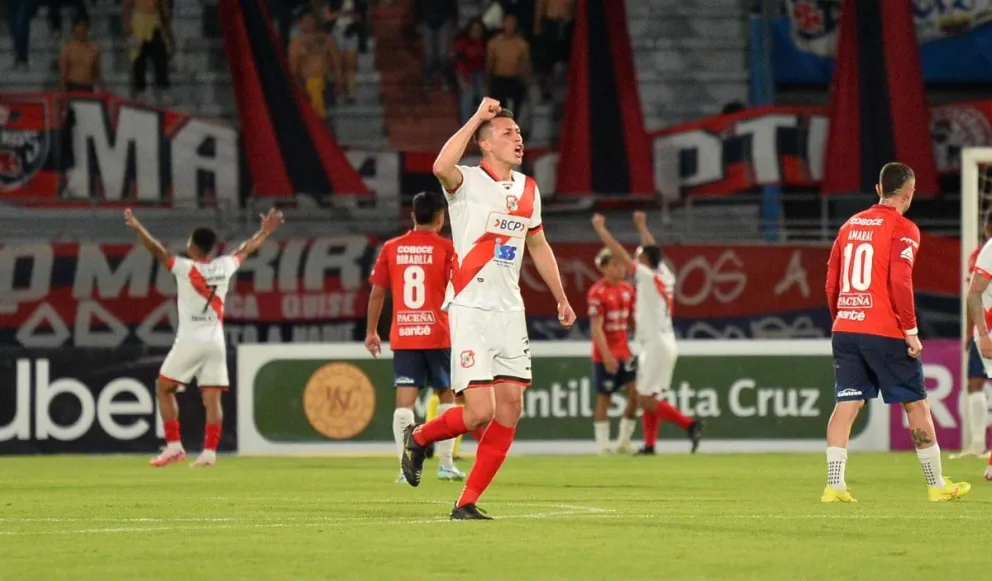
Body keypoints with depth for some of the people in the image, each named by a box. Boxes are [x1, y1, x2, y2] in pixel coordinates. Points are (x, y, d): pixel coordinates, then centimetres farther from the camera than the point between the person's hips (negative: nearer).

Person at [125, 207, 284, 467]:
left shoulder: (185, 268, -10)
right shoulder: (223, 267, 3)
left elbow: (157, 250, -16)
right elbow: (246, 250, 20)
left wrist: (137, 228, -18)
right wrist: (265, 231, 35)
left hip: (189, 342, -4)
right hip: (215, 343, 4)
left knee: (164, 388, 10)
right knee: (212, 398, 2)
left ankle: (174, 446, 2)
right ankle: (209, 452, -7)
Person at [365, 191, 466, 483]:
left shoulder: (392, 248, 6)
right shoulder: (445, 248, -3)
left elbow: (377, 292, 6)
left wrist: (371, 332, 14)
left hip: (402, 336, 2)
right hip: (438, 335, -2)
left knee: (404, 400, -2)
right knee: (446, 395, 14)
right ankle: (446, 464, 13)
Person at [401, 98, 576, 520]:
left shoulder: (528, 189, 11)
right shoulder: (469, 182, -9)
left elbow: (539, 247, 25)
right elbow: (441, 168, -34)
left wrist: (561, 299, 27)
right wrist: (476, 118, -26)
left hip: (510, 312, 7)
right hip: (470, 311, -7)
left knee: (510, 406, 0)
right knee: (480, 413, -14)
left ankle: (467, 503, 8)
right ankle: (419, 437, 17)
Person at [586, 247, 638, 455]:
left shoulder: (627, 289, 8)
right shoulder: (597, 292, -13)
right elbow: (596, 327, -16)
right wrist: (606, 355, -22)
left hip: (624, 352, 6)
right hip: (605, 355, -6)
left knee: (636, 393, -4)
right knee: (604, 399, 0)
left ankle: (624, 442, 7)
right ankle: (602, 445, 8)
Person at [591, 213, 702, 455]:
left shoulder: (647, 276, -11)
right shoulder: (664, 277, 11)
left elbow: (618, 252, -10)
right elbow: (652, 250, 30)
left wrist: (600, 227, -2)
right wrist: (642, 226, 41)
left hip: (656, 346, -9)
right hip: (664, 344, 9)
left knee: (646, 400, -9)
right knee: (647, 398, 13)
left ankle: (688, 424, -15)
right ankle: (649, 445, 12)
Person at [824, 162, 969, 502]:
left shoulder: (850, 226, 14)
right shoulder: (903, 229, -6)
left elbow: (831, 282, 15)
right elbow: (900, 282, -16)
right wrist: (911, 330, -11)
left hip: (845, 330, 6)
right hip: (885, 333, -5)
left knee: (846, 405, 2)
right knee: (916, 405, 5)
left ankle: (834, 485, -9)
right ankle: (937, 485, 12)